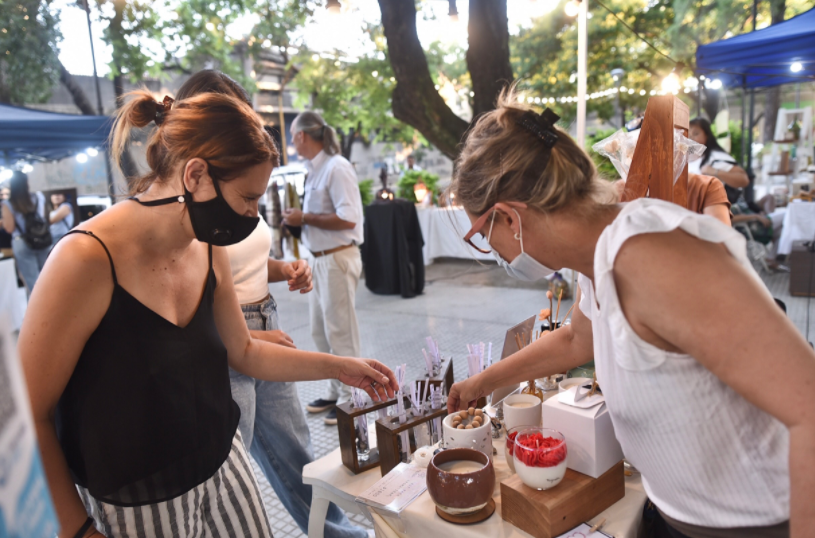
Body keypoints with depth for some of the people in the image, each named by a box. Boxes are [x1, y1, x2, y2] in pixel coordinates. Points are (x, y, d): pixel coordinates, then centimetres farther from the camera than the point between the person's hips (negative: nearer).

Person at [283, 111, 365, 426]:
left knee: (340, 332, -1)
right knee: (321, 332, 16)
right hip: (319, 258, 10)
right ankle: (335, 392, 29)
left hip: (338, 258, -9)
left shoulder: (336, 167, -15)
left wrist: (304, 218, -16)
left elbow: (348, 219, -22)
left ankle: (349, 399, 13)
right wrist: (299, 220, 3)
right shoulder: (315, 169, 12)